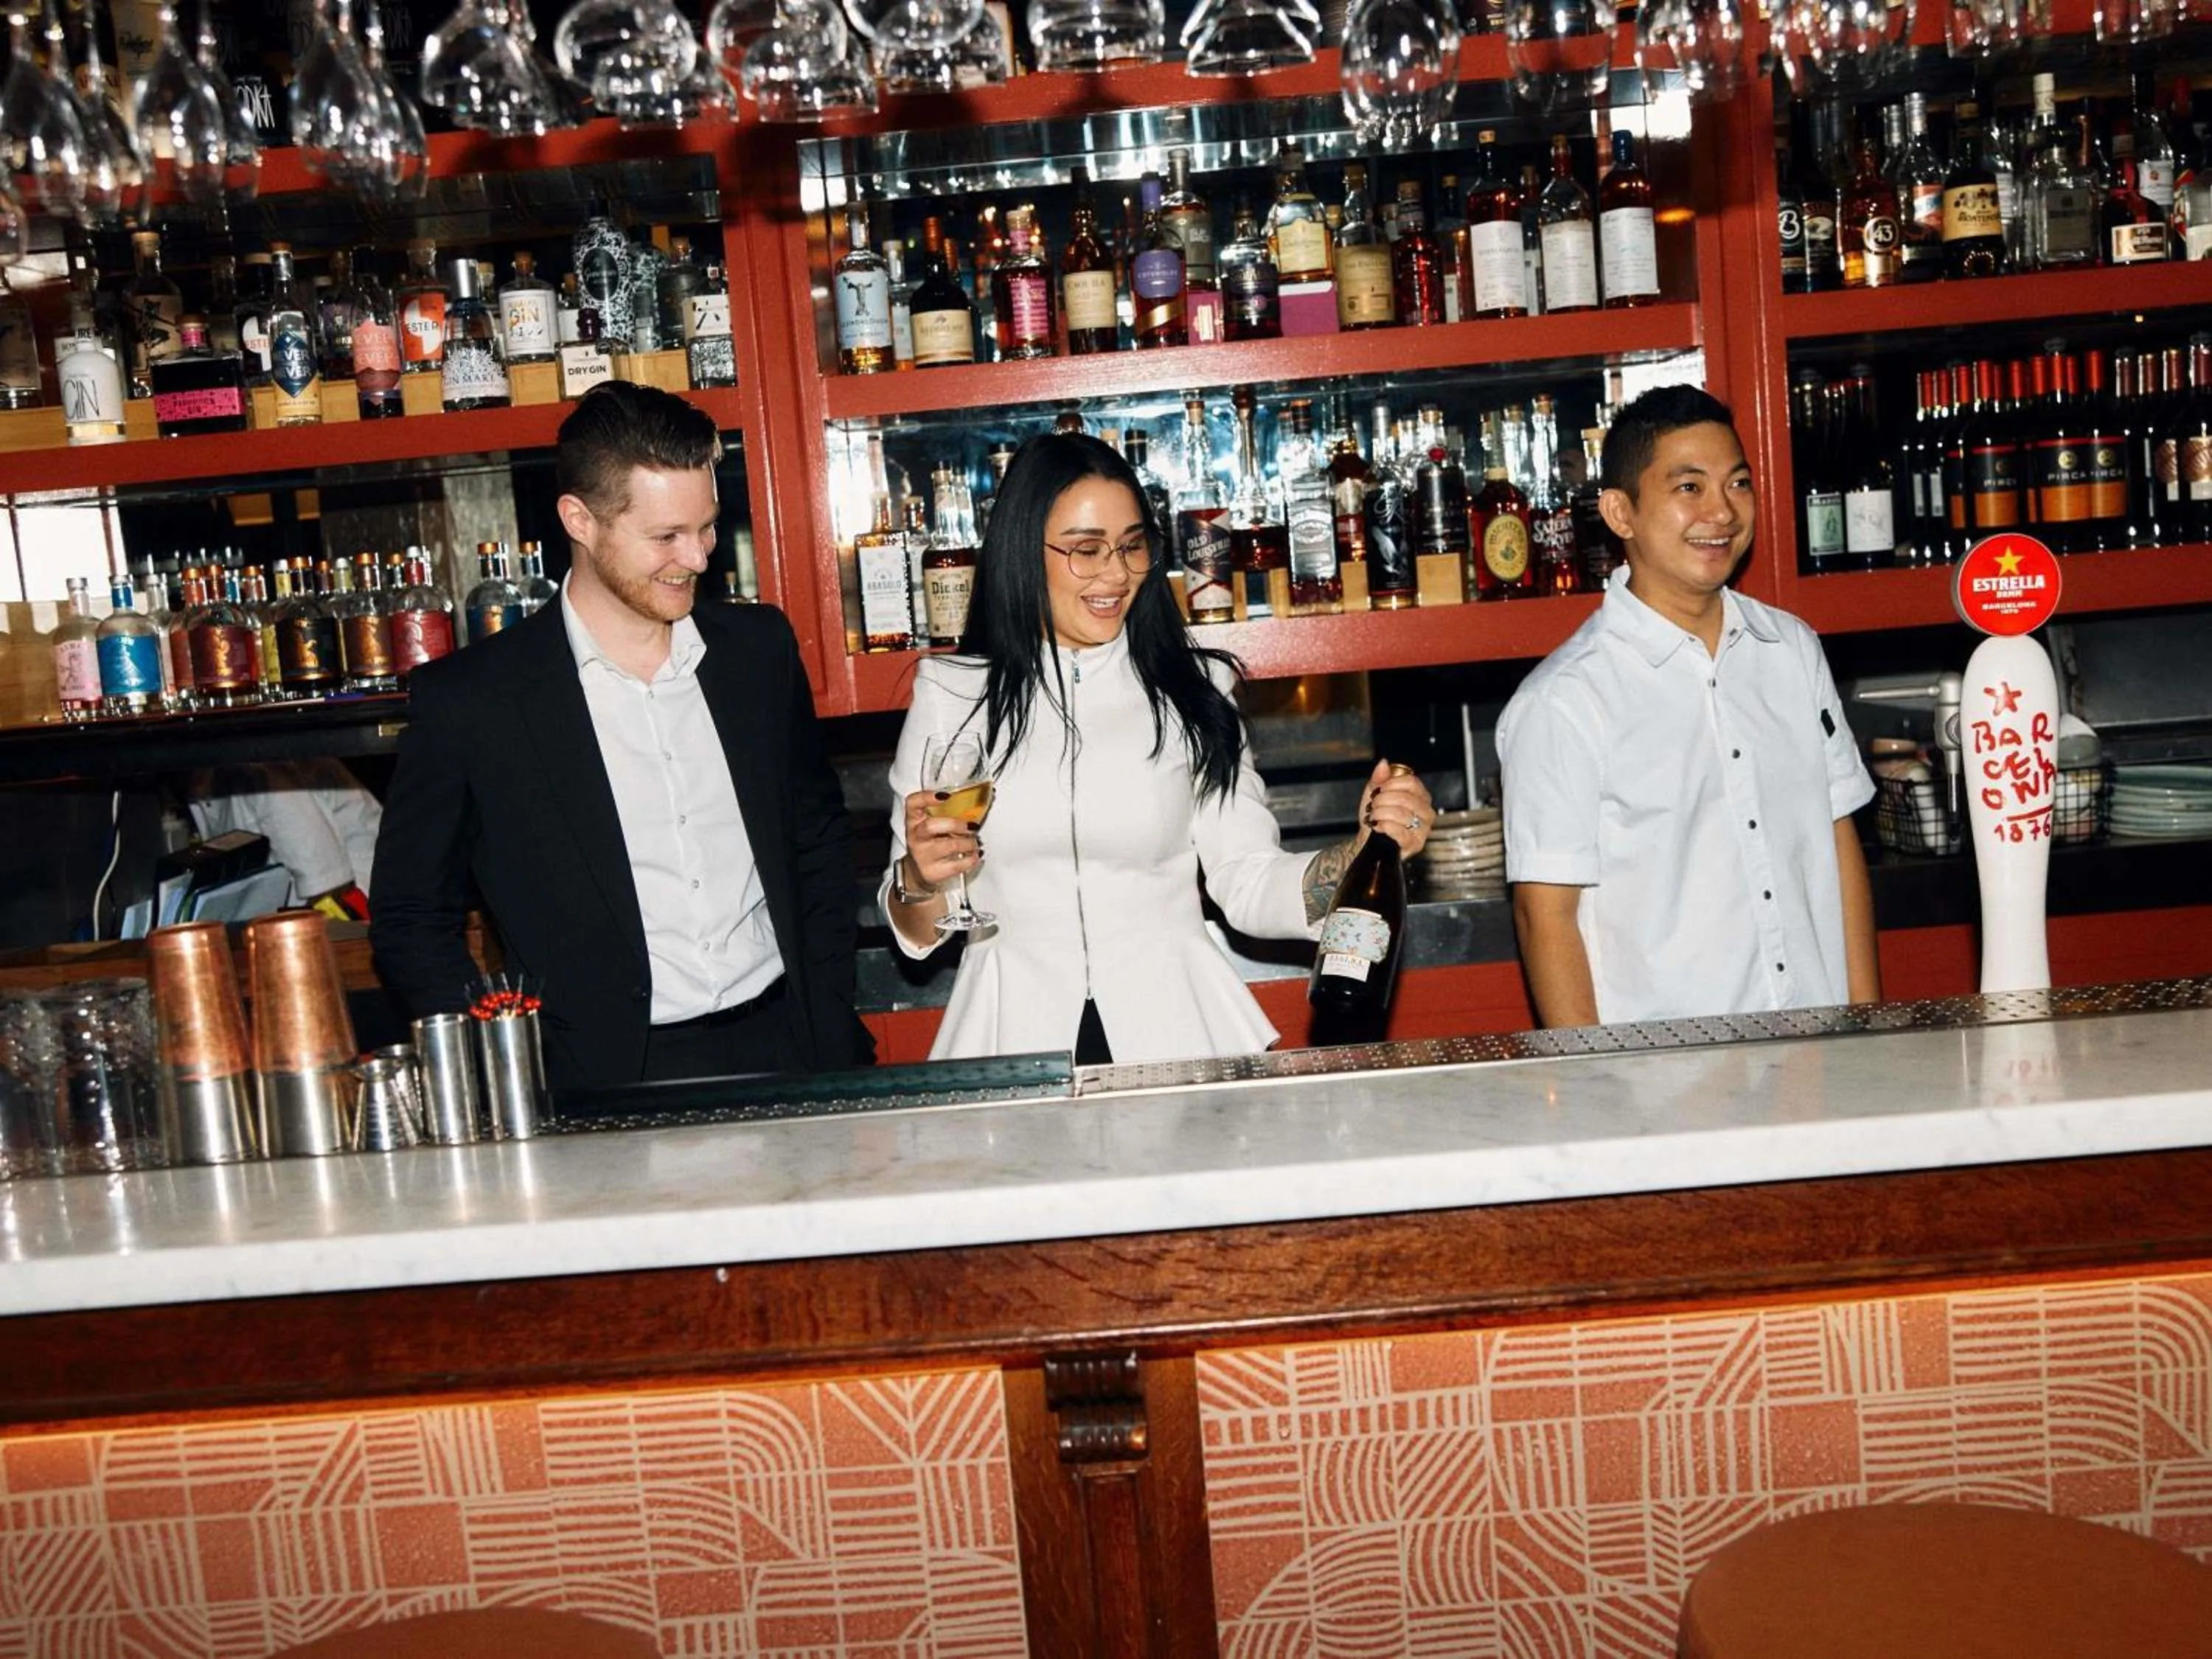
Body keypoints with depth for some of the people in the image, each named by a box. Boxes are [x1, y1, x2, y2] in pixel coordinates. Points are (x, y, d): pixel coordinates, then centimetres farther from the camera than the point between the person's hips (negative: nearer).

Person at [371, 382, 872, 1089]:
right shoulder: (467, 701, -4)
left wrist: (833, 1029, 9)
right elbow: (409, 925, 3)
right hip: (612, 1084, -2)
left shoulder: (759, 647, 8)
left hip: (785, 1056, 3)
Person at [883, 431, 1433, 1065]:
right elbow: (916, 932, 6)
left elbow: (1251, 887, 2)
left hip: (1176, 1030, 0)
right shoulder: (949, 696, 4)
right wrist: (920, 880, -14)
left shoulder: (1188, 691, 5)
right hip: (1015, 1034, 0)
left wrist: (1364, 850, -14)